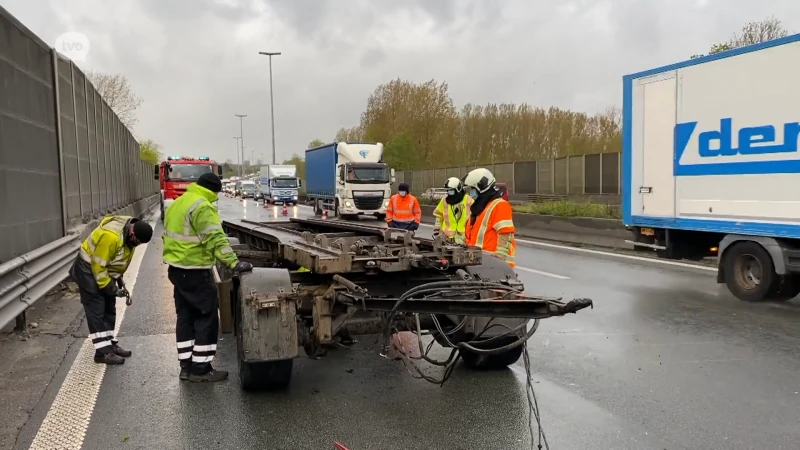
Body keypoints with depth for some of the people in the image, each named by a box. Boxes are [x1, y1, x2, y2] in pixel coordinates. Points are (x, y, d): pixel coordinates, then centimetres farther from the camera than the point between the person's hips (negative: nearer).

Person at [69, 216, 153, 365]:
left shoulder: (131, 231, -8)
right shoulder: (111, 236, -36)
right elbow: (98, 265, -29)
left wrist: (118, 276, 6)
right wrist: (110, 288, -22)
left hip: (105, 269, 9)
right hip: (89, 269, -9)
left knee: (109, 308, 12)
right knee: (96, 310, -8)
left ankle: (110, 344, 20)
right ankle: (102, 352, -5)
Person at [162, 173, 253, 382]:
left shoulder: (178, 203, 14)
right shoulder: (202, 207, -17)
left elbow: (169, 234, 20)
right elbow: (215, 239, -26)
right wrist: (234, 263, -28)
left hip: (176, 269, 10)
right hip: (195, 272, -10)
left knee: (185, 316, 14)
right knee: (207, 317, -1)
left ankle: (187, 366, 20)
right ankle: (200, 368, 3)